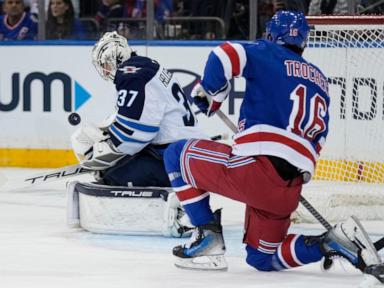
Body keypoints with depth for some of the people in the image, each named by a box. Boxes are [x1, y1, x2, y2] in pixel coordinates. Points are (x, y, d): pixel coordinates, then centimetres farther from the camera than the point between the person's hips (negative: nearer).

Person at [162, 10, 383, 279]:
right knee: (262, 258, 22)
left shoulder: (268, 54, 7)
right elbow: (318, 138, 22)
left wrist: (209, 95, 5)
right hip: (289, 190, 7)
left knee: (178, 155, 13)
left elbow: (226, 55, -11)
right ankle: (336, 242, 1)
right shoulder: (320, 81, 25)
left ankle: (209, 237, 4)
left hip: (257, 165, -6)